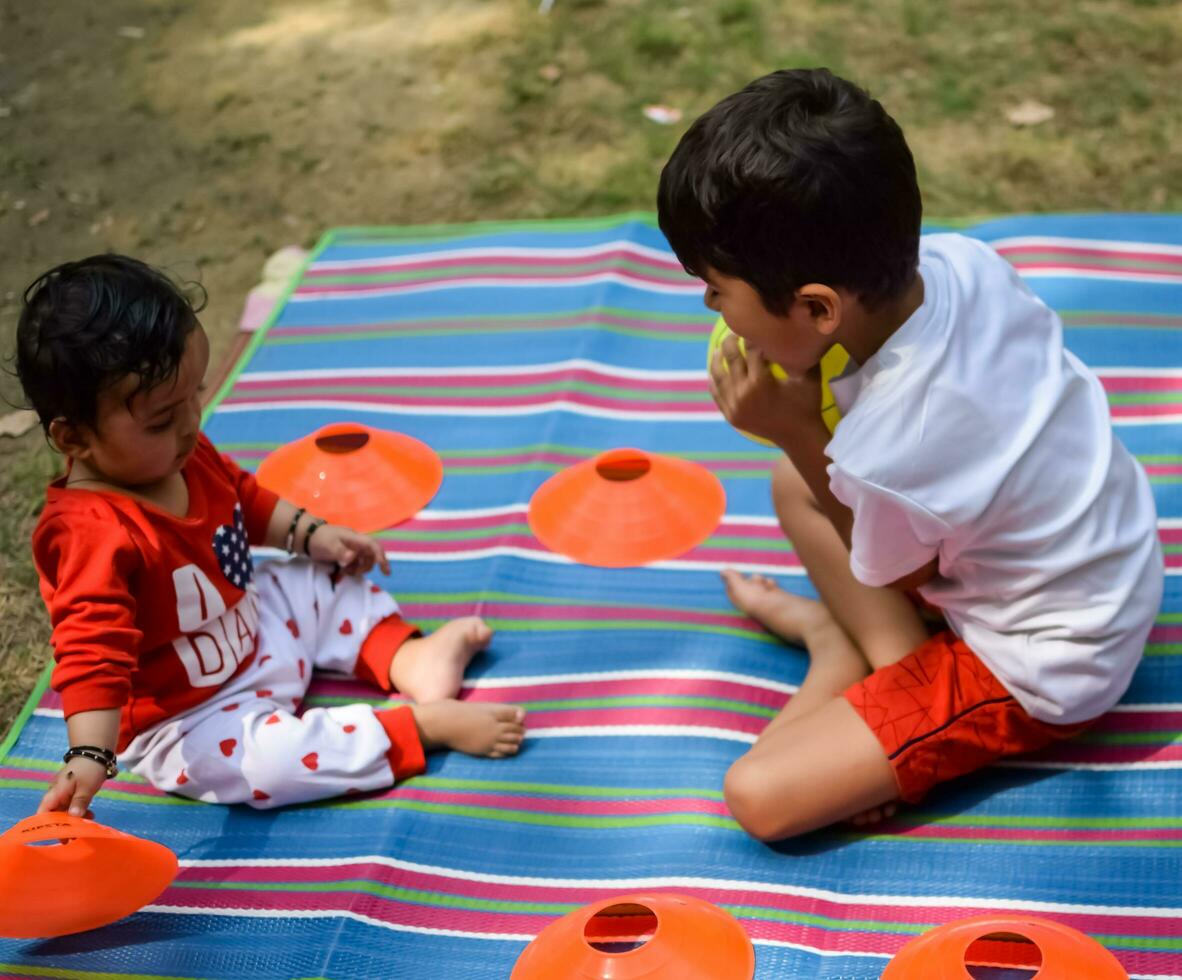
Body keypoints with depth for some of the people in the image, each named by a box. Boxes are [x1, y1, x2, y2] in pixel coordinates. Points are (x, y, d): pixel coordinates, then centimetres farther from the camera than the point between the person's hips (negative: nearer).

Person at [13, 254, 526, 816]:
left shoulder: (184, 456, -4)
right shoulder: (93, 535, -34)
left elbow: (244, 497, 17)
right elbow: (93, 649, -40)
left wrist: (308, 534, 9)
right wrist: (90, 756, -49)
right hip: (185, 722, -9)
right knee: (264, 760, -33)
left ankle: (410, 659, 0)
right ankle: (428, 723, -25)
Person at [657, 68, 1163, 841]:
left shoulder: (885, 452, -35)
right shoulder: (960, 258, -17)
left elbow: (890, 578, -11)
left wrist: (796, 432, -14)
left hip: (1043, 674, -8)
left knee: (758, 796, -15)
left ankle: (846, 640, 5)